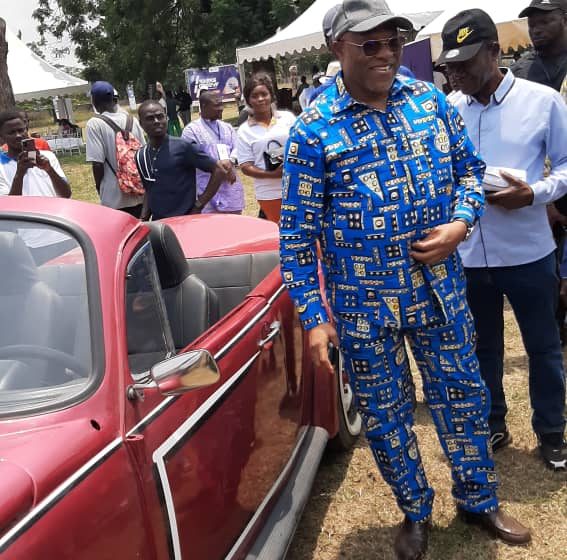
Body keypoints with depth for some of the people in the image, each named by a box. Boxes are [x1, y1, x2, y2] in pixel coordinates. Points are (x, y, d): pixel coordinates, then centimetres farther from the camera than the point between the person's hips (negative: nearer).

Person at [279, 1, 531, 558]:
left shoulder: (430, 99, 0)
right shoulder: (313, 130, -12)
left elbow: (469, 167, 11)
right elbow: (297, 233, -9)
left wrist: (459, 225, -9)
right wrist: (314, 317, -12)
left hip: (440, 288, 3)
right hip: (363, 304, -3)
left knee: (463, 397, 17)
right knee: (385, 414, 13)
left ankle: (478, 501, 41)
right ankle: (415, 513, 38)